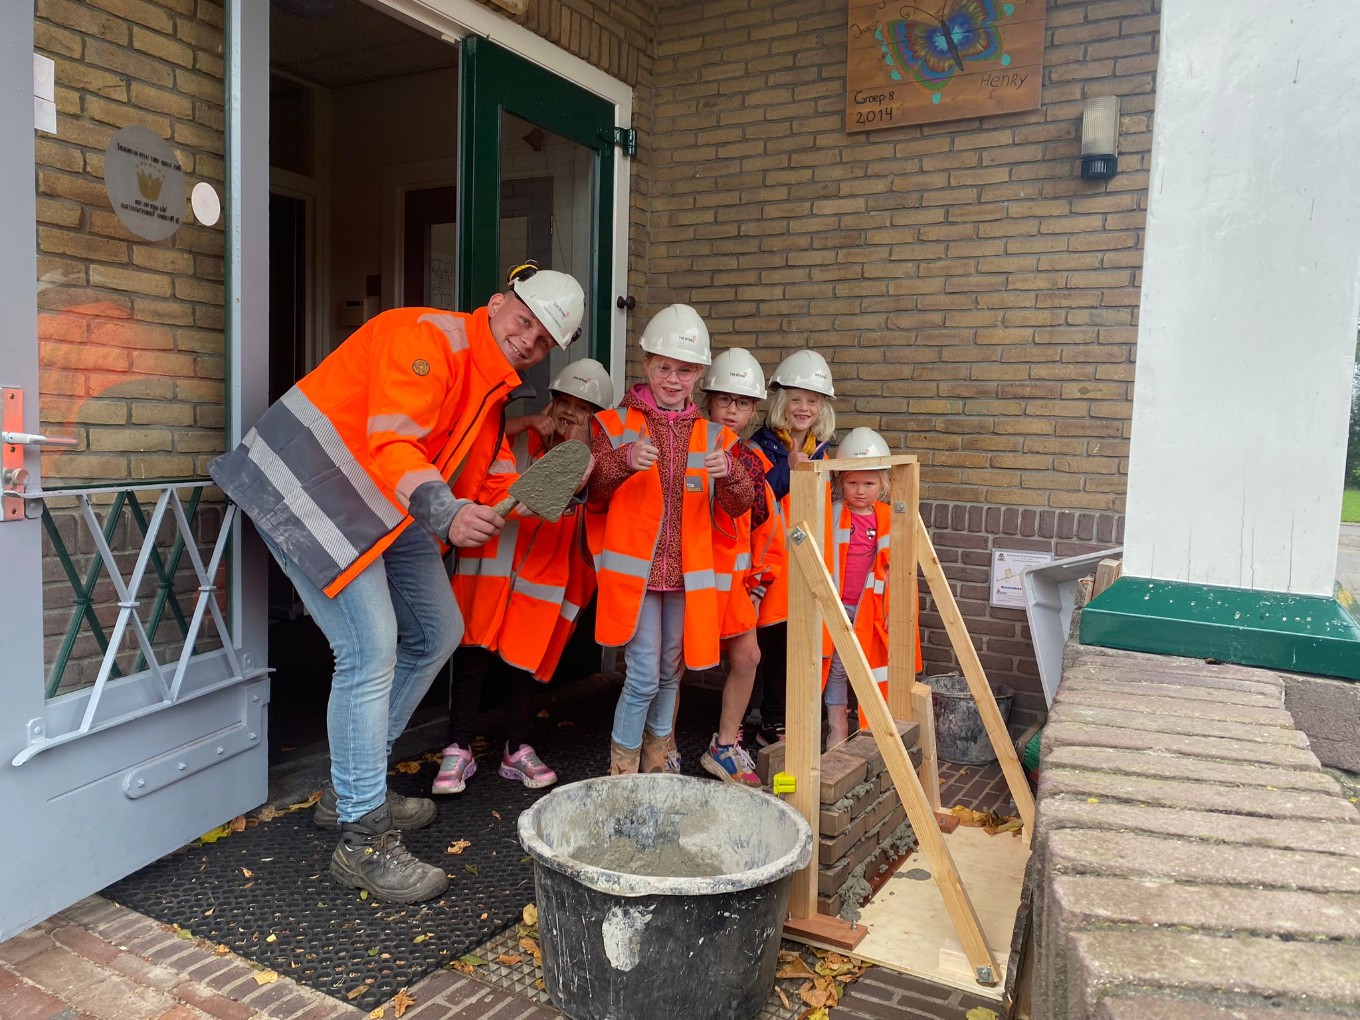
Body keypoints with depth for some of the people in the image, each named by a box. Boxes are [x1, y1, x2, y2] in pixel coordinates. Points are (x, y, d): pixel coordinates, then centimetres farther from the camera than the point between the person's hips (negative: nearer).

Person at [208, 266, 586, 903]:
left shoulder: (493, 393, 13)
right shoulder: (430, 336, -17)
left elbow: (478, 480, 12)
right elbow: (391, 444, -30)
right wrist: (446, 515, -45)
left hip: (384, 508, 10)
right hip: (310, 485, -10)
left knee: (437, 633, 12)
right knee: (371, 649, -17)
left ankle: (352, 788, 24)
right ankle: (362, 841, -5)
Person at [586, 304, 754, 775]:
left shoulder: (713, 435, 8)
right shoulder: (616, 424, -1)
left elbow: (738, 506, 2)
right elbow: (593, 498, -7)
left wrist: (730, 472, -20)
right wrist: (623, 461, -25)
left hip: (686, 573, 4)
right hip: (635, 569, -4)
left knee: (670, 674, 14)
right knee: (644, 677, -6)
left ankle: (655, 764, 32)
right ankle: (621, 770, 13)